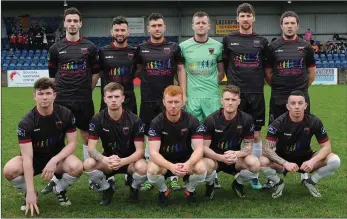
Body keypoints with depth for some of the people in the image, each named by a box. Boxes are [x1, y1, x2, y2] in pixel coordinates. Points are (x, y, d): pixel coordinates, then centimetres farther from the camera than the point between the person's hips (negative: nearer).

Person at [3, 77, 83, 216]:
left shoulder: (66, 114, -15)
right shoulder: (26, 122, -21)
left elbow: (72, 143, -11)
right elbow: (27, 157, -26)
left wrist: (53, 161, -30)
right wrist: (30, 192, -32)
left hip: (58, 157, 1)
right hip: (35, 158, -1)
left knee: (77, 167, -32)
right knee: (10, 170, -31)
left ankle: (59, 189, 3)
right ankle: (28, 195, 2)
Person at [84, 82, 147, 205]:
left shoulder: (134, 120, -14)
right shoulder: (97, 119, -11)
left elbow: (140, 150, -17)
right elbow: (91, 149, -15)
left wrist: (123, 161, -37)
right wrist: (105, 160, -37)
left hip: (129, 161, -1)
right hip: (108, 161, 1)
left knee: (142, 167, -35)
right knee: (88, 164, -29)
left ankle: (134, 187, 3)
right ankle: (107, 188, 1)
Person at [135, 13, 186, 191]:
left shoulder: (173, 48, 5)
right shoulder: (141, 49, 6)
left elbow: (181, 70, 5)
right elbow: (136, 71, 16)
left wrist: (183, 94, -2)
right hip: (148, 100, 1)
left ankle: (174, 176, 9)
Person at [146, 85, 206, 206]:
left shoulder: (192, 120, -15)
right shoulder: (156, 122, -17)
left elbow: (199, 148, -20)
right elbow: (153, 152, -24)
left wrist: (188, 164, -42)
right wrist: (171, 166, -44)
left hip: (186, 159, 1)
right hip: (164, 161, 0)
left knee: (201, 169, -31)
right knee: (152, 170, -33)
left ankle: (190, 190, 5)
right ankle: (164, 191, 3)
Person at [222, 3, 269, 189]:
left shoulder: (261, 41, 7)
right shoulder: (229, 39, 4)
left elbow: (267, 66, 14)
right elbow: (225, 64, 10)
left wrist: (257, 81, 11)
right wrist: (234, 81, 10)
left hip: (256, 94, 1)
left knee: (256, 135, 4)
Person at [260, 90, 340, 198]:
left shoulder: (314, 121, -15)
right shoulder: (278, 123, -20)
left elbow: (326, 146, -11)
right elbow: (267, 149, -23)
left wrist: (313, 161, -30)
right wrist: (285, 163, -38)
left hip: (305, 159, 2)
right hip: (282, 160, -2)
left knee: (334, 160, -23)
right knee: (263, 162, -34)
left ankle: (310, 181, 5)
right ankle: (278, 183, 0)